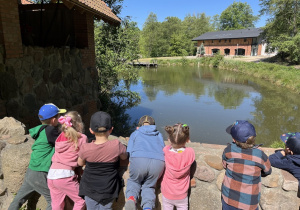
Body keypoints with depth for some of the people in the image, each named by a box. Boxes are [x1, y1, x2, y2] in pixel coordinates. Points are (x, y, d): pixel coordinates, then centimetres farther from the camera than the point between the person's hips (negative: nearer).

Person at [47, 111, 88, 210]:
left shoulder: (60, 137, 11)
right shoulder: (82, 138, -4)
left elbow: (56, 157, 12)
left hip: (51, 174, 7)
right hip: (65, 175, -7)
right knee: (81, 201, 10)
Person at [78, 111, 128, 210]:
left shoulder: (85, 149, -20)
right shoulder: (117, 146, -22)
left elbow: (80, 163, 2)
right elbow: (124, 157, 0)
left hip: (90, 190, 0)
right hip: (109, 189, 0)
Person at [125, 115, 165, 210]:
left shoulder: (135, 133, 28)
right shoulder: (159, 135, 32)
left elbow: (129, 152, 19)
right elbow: (164, 151, 29)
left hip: (138, 160, -1)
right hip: (158, 162, 1)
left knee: (133, 181, 25)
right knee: (149, 186, 21)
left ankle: (131, 198, -4)